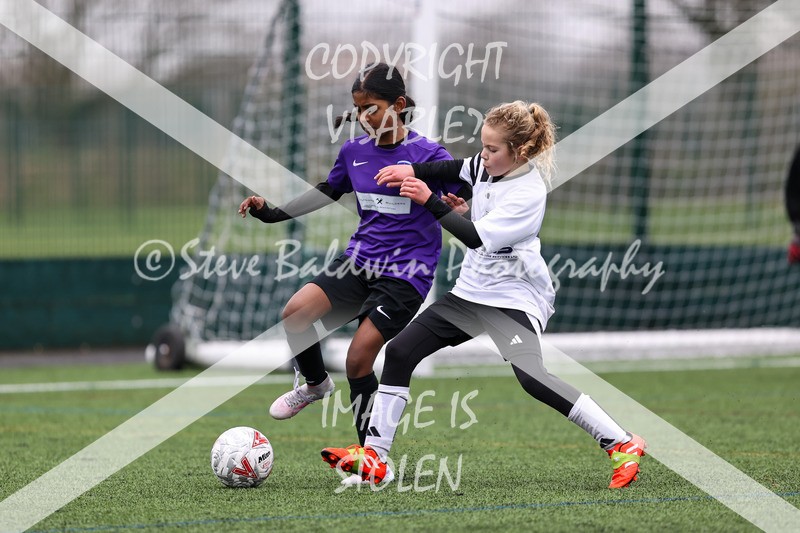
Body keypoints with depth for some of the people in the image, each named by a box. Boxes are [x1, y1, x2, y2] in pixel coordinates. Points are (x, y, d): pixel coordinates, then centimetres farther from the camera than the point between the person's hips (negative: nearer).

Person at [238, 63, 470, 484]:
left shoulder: (428, 155, -9)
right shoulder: (354, 151, 7)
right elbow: (327, 192, 22)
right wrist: (269, 212, 15)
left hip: (406, 274, -5)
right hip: (360, 260, 5)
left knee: (358, 359, -12)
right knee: (296, 311, -19)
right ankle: (315, 384, 12)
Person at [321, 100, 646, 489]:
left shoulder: (528, 194, -23)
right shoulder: (489, 166, -1)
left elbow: (476, 237, -29)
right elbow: (454, 169, 21)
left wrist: (429, 201, -28)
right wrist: (411, 171, 5)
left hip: (515, 299, -9)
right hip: (472, 292, 9)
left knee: (531, 377, -28)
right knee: (399, 352, 1)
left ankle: (622, 445, -19)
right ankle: (373, 457, 7)